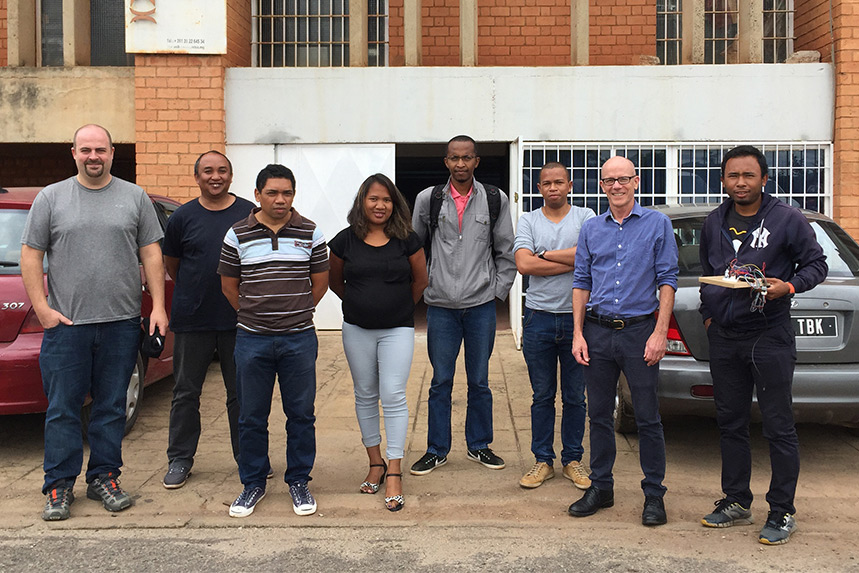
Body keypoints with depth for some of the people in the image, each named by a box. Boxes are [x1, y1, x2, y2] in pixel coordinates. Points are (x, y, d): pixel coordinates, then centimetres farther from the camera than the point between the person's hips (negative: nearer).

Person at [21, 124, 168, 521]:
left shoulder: (134, 197, 8)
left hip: (122, 324, 1)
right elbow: (31, 254, 4)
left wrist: (157, 306, 0)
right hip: (65, 325, -1)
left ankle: (104, 477, 20)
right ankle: (59, 486, 15)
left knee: (111, 407, 8)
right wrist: (41, 307, -5)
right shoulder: (51, 198, 6)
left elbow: (151, 254, 7)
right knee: (63, 409, 4)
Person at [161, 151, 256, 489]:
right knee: (186, 392, 8)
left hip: (239, 320, 0)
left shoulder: (249, 214, 2)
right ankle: (180, 459, 20)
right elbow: (171, 264, 14)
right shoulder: (184, 217, 2)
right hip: (191, 321, 0)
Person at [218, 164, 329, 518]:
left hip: (299, 338, 0)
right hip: (252, 339, 0)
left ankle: (299, 481, 21)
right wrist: (253, 315, 10)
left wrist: (296, 313, 11)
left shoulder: (310, 233, 2)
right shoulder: (238, 235, 1)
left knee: (301, 414, 6)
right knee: (252, 417, 8)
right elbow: (229, 285, 9)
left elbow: (320, 282, 10)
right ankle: (253, 483, 23)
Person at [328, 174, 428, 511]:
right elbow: (334, 282, 12)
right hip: (357, 330, 2)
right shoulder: (345, 240, -3)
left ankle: (395, 473, -2)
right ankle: (376, 463, 25)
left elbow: (420, 280, 9)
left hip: (397, 329, -2)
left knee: (393, 396, -7)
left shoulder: (406, 240, -5)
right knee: (365, 395, 11)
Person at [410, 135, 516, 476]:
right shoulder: (428, 199, 2)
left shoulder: (495, 201, 2)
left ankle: (478, 446, 25)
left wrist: (498, 290, 3)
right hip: (440, 306, 0)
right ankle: (437, 450, 19)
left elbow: (506, 252, 8)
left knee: (479, 381, 10)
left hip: (481, 306, 0)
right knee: (440, 382, 7)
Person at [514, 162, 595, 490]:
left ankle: (573, 460, 20)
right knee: (542, 396, 8)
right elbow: (524, 264, -10)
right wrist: (571, 262, -11)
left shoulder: (585, 218, 3)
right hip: (539, 318, 1)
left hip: (577, 318, -1)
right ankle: (543, 461, 18)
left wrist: (543, 255, -9)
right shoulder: (528, 221, 6)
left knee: (575, 397, 8)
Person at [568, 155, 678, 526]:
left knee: (648, 418, 2)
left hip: (639, 332, -3)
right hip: (598, 332, 3)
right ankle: (600, 488, 22)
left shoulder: (657, 224, 1)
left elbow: (667, 280, -2)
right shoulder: (591, 229, 11)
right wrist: (578, 333, 3)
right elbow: (581, 283, 11)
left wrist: (660, 333, -10)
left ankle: (654, 494, 13)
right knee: (599, 415, 10)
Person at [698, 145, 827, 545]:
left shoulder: (787, 220, -4)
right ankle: (737, 501, 24)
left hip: (770, 337, -5)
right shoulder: (714, 223, 11)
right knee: (730, 423, 12)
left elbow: (816, 264, 0)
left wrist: (788, 286, -18)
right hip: (724, 337, 5)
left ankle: (782, 512, 10)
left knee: (778, 427, -1)